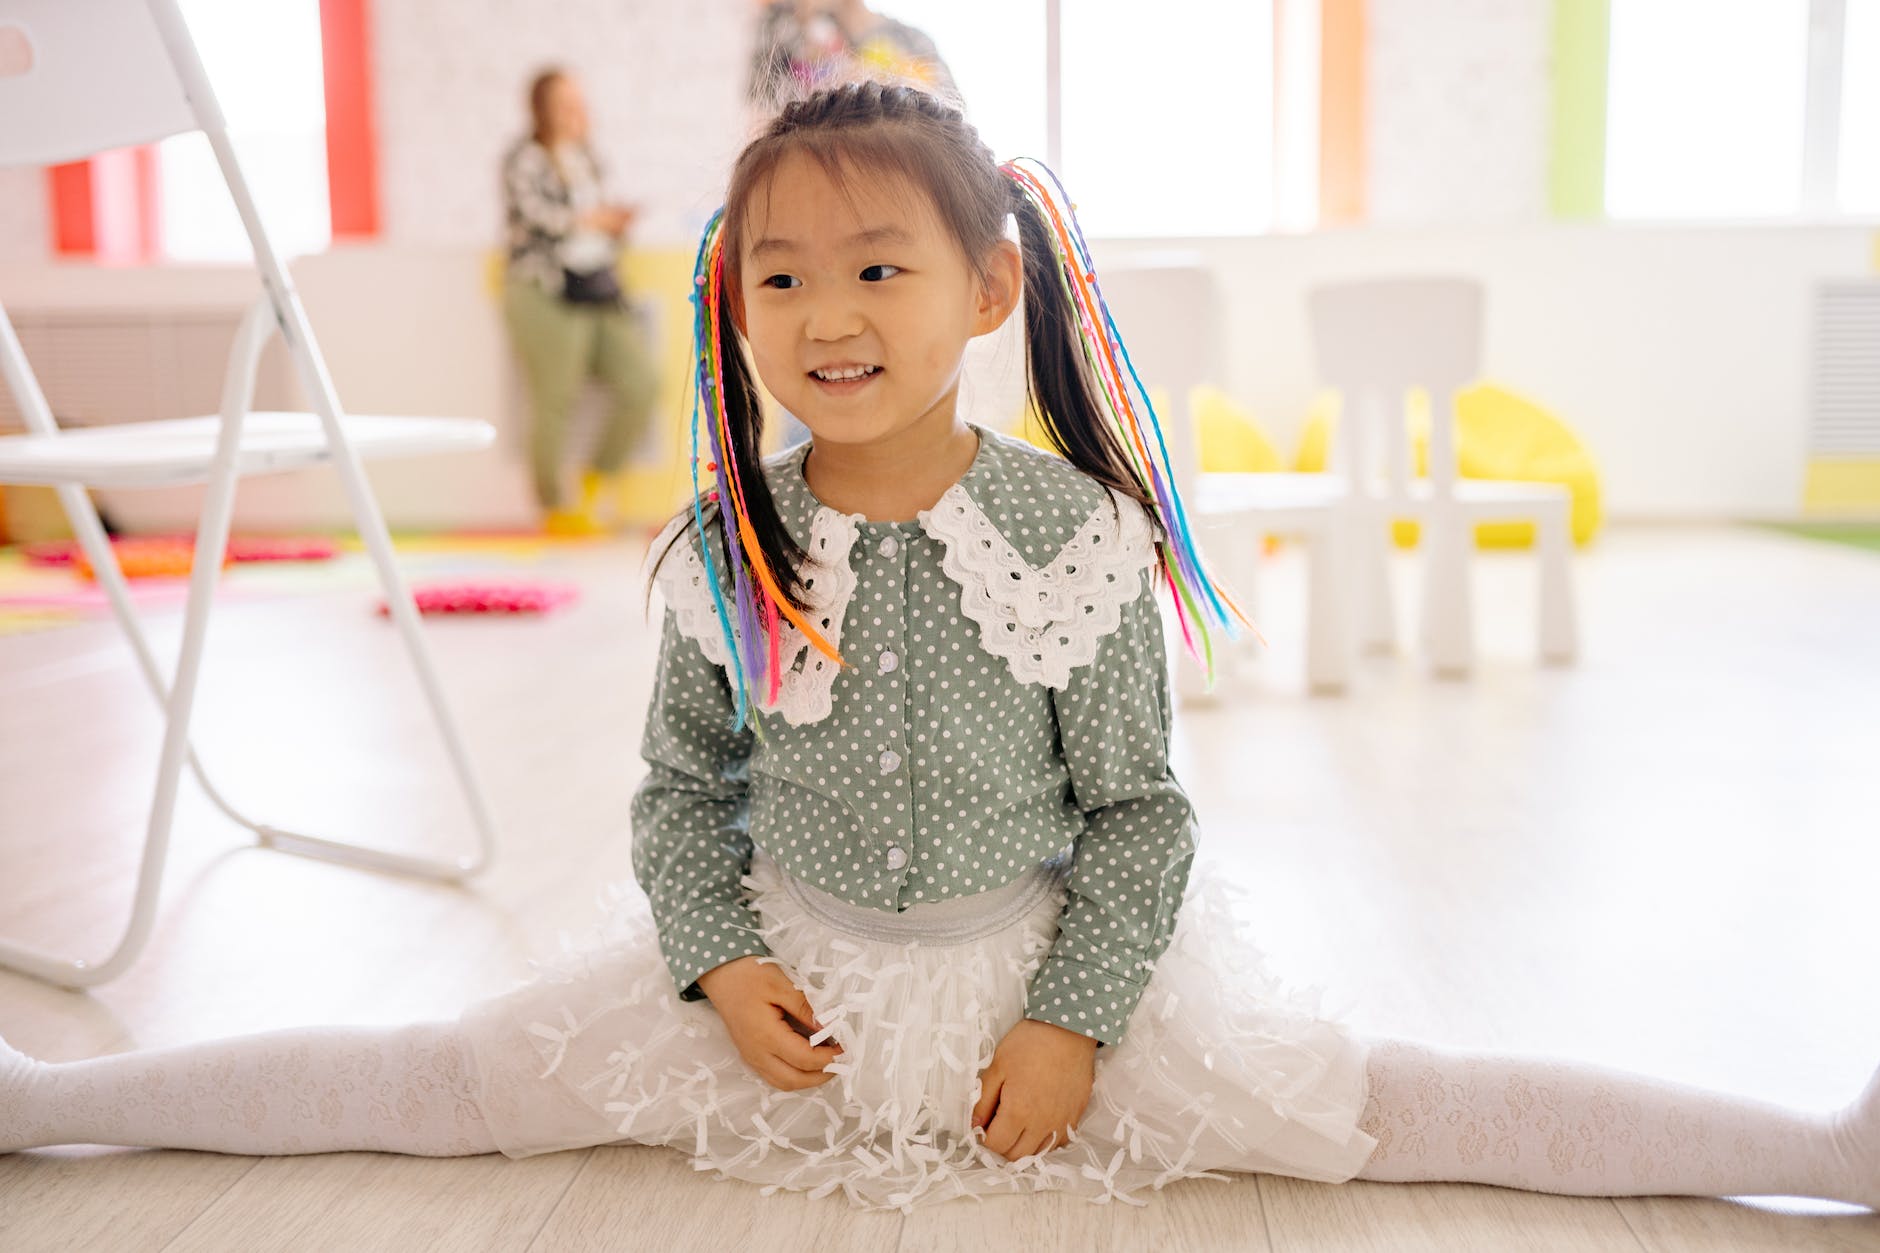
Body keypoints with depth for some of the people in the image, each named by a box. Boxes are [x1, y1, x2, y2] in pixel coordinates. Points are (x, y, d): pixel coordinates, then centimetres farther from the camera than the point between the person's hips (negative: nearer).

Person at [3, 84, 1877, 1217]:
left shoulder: (1076, 535, -14)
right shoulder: (725, 551, -8)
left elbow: (1135, 808, -7)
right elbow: (683, 784, 4)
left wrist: (1071, 1020, -13)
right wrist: (721, 961, -9)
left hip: (1044, 958, -2)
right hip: (788, 961, 2)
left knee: (1354, 1104, -10)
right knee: (450, 1078, 2)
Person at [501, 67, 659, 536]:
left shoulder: (585, 158, 19)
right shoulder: (524, 159, -3)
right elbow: (533, 214, -16)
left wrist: (616, 224, 4)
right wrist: (590, 219, -6)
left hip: (600, 290, 7)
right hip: (547, 296, -7)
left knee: (640, 385, -1)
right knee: (554, 402, -6)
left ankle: (595, 483, 16)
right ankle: (556, 510, 8)